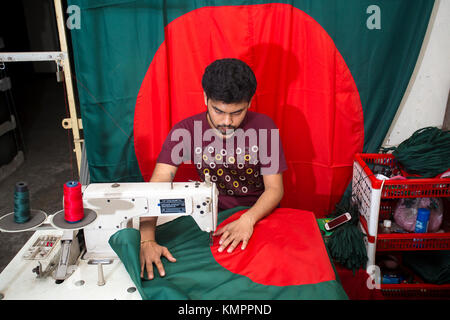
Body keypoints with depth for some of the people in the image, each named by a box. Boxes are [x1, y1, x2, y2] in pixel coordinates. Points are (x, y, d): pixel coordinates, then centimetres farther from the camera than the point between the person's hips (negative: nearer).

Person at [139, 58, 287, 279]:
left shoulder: (263, 127, -13)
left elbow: (275, 188, -10)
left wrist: (248, 219, -30)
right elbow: (156, 188, -21)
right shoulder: (185, 132, -14)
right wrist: (147, 240, -37)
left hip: (260, 213, 0)